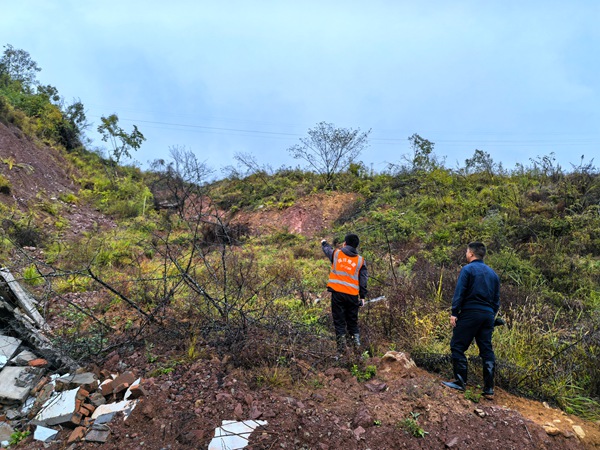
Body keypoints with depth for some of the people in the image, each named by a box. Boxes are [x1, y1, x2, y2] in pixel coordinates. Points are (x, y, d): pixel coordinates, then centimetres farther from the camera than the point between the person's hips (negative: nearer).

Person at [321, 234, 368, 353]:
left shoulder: (336, 253, 4)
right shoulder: (360, 260, 6)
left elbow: (327, 249, 27)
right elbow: (363, 280, 4)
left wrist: (324, 243, 50)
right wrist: (362, 296, 9)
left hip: (337, 293, -1)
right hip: (353, 295, 1)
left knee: (339, 321, 5)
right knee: (352, 321, 16)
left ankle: (342, 347, 3)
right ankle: (357, 344, 12)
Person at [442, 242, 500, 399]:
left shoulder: (467, 269, -4)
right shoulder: (492, 273, 16)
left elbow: (459, 293, -11)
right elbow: (497, 299, 17)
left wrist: (454, 313, -10)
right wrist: (492, 316, 22)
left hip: (470, 313, -7)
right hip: (488, 315, 7)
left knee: (457, 346, 0)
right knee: (487, 350, 8)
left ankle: (460, 381, -1)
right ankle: (489, 389, 10)